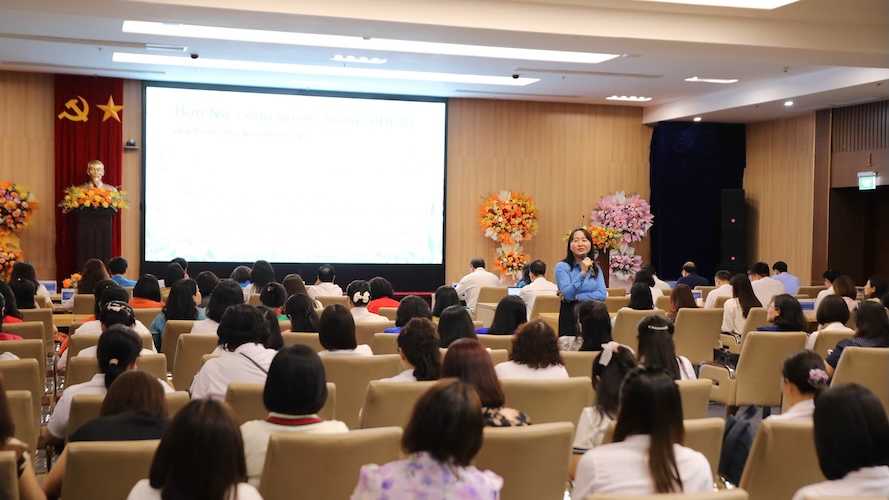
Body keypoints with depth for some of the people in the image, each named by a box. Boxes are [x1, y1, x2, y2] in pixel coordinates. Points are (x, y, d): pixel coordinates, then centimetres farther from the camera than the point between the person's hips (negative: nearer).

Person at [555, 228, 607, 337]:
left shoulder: (596, 268, 11)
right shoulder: (562, 266, -2)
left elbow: (602, 294, -3)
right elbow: (567, 294, -15)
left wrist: (575, 297, -11)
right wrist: (583, 272, -20)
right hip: (570, 316, -4)